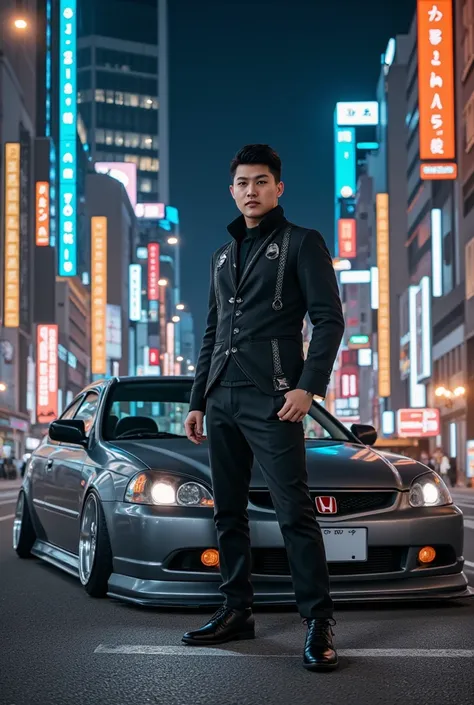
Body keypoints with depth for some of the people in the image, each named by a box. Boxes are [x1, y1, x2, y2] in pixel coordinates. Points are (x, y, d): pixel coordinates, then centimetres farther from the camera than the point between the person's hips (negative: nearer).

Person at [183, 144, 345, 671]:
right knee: (228, 511, 8)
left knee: (294, 511, -10)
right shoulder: (222, 257, 22)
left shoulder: (301, 243, 3)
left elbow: (329, 319, -5)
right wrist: (197, 401, 19)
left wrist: (308, 387, -16)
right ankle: (236, 612, 16)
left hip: (271, 398, -7)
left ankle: (318, 621, -7)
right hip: (221, 400, 7)